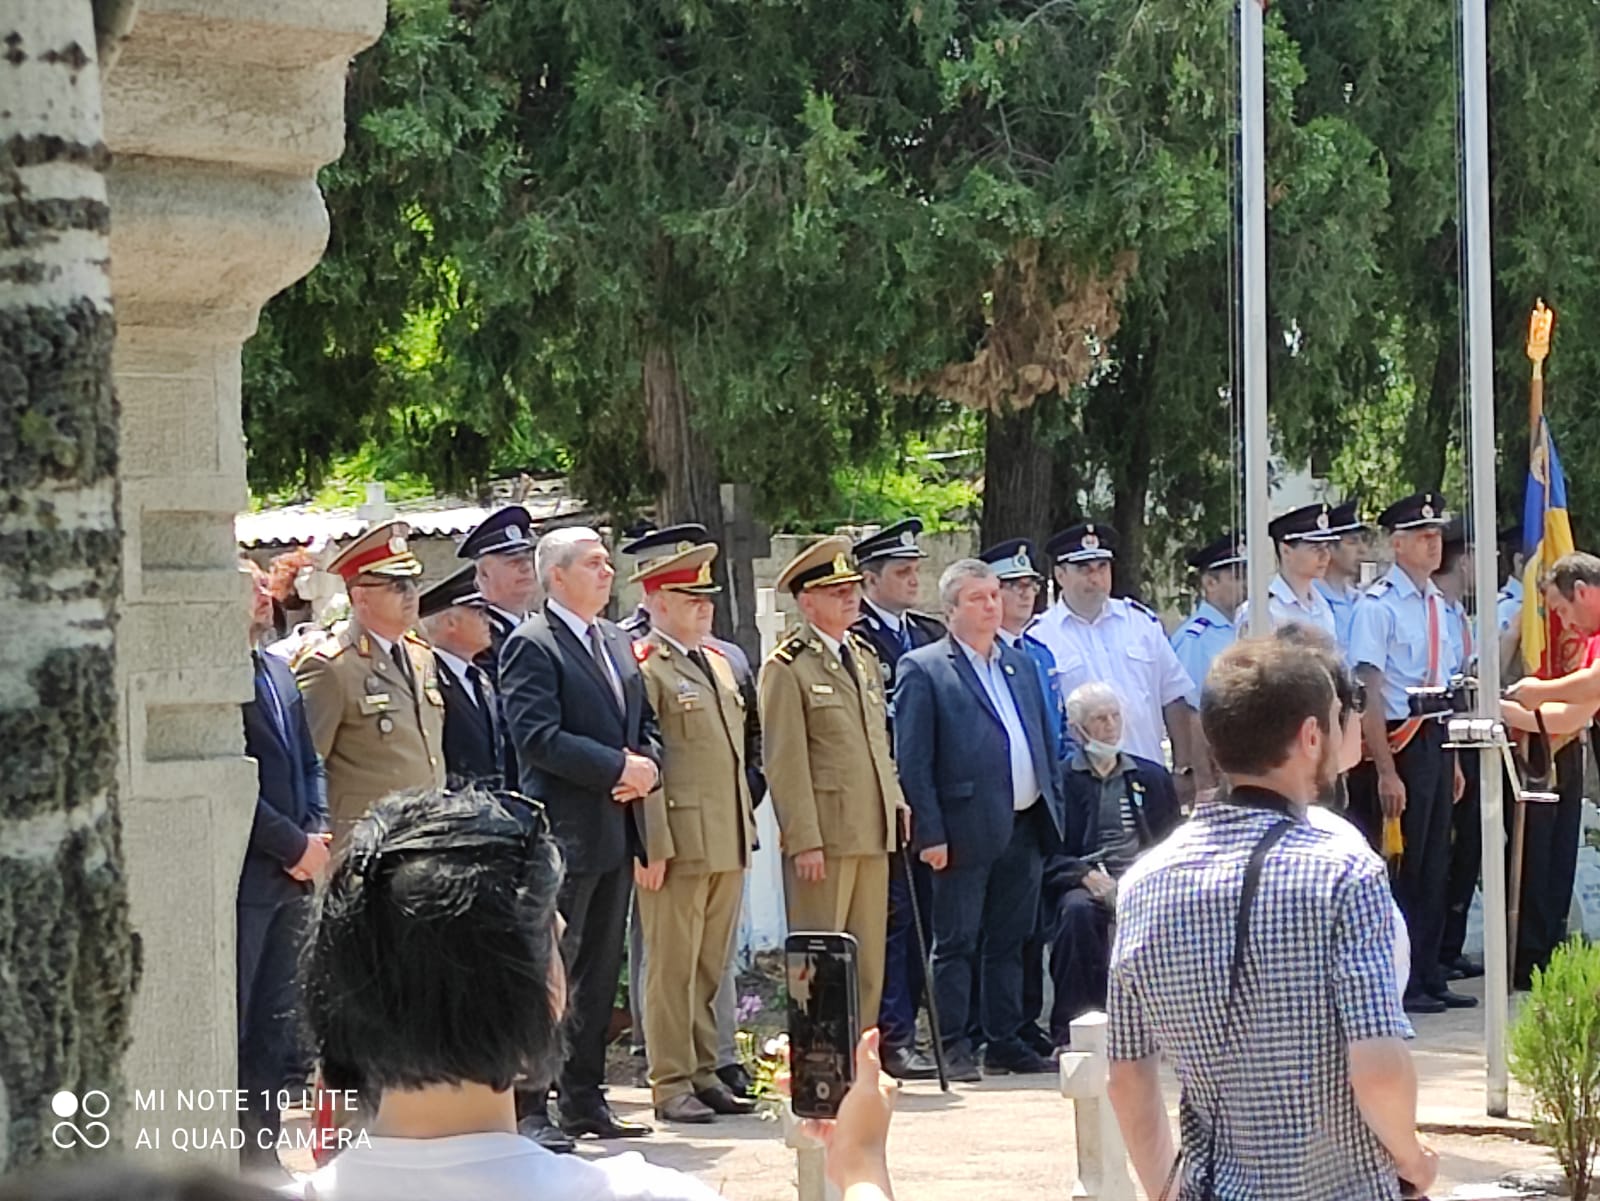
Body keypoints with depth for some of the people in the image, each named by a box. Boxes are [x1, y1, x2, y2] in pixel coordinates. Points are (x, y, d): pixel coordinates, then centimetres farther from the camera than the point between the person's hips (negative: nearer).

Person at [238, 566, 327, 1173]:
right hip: (241, 876, -9)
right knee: (229, 1025, -4)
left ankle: (261, 1151, 17)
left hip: (291, 873, 9)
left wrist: (316, 833, 4)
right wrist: (293, 845, -13)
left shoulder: (278, 670, 17)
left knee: (276, 1024, 11)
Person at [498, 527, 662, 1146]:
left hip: (614, 835, 8)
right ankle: (529, 1110, -4)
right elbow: (537, 737, -18)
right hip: (564, 833, -8)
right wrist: (619, 767, -18)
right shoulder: (531, 645, -9)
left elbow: (646, 725, 20)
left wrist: (647, 767, -1)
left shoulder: (617, 642, 17)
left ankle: (584, 1101, 18)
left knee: (599, 973, 12)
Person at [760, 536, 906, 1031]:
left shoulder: (865, 657, 17)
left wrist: (896, 803, 12)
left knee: (869, 962, 9)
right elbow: (784, 762, -11)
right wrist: (804, 841, -16)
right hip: (823, 836, -7)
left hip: (872, 833, 7)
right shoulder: (786, 669, -7)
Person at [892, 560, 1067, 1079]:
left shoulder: (1021, 666, 17)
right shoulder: (924, 669, -4)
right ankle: (952, 1047, 4)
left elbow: (1046, 745, 20)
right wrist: (930, 834, -13)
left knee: (1010, 942, 11)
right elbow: (912, 760, -8)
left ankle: (1005, 1043, 17)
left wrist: (1054, 813, 12)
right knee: (956, 944, -1)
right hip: (966, 831, -6)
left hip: (1025, 827, 6)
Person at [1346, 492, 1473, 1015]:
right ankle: (1401, 984, 7)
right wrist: (1386, 771, -20)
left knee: (1434, 864, 12)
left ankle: (1428, 978, 20)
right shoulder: (1378, 606, -13)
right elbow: (1369, 694, -16)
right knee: (1404, 868, -2)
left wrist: (1453, 761, 17)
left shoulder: (1438, 605, 12)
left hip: (1436, 741, 8)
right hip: (1400, 744, -8)